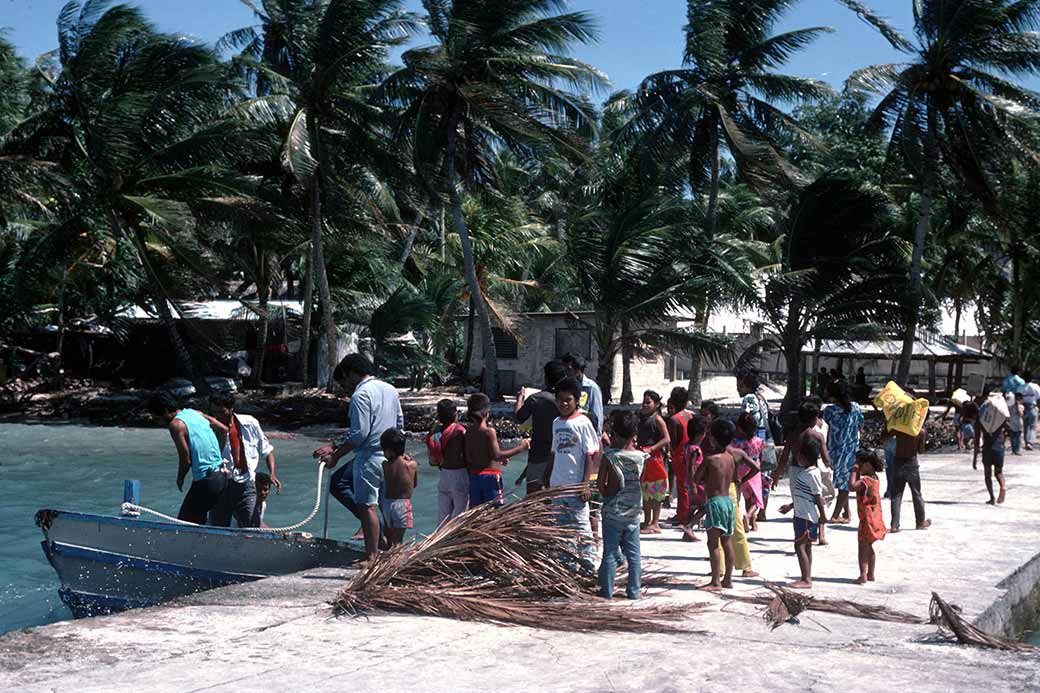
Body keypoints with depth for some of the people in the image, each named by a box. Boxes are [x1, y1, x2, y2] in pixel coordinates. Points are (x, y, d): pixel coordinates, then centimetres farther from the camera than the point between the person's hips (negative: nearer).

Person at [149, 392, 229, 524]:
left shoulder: (176, 424, -11)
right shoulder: (196, 413, 13)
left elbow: (186, 459, -13)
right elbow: (223, 430, 12)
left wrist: (180, 479, 4)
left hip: (206, 481, -8)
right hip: (222, 475, 8)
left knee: (184, 521, 0)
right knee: (199, 521, 18)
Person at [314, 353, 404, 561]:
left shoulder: (361, 394, -14)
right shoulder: (390, 390, 12)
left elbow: (359, 433, -20)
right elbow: (400, 423, 17)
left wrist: (336, 455, -10)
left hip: (369, 457, -9)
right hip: (389, 456, 9)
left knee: (367, 507, -2)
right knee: (337, 483, 19)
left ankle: (371, 557, 2)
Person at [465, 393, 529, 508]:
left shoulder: (469, 432, 5)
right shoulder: (489, 431, -14)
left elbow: (469, 458, 9)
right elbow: (496, 455, -19)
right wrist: (520, 448, -14)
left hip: (474, 475, 6)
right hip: (490, 475, -6)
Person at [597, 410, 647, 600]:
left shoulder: (609, 456, -14)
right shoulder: (640, 456, -6)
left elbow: (600, 483, -11)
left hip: (612, 511, -2)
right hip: (633, 512, 3)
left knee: (610, 552, 6)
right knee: (633, 553, 11)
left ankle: (607, 590, 9)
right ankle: (633, 590, 15)